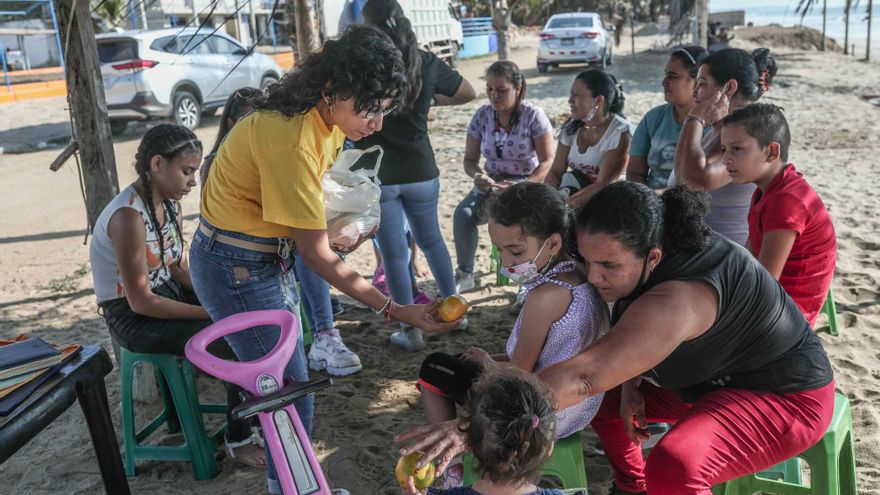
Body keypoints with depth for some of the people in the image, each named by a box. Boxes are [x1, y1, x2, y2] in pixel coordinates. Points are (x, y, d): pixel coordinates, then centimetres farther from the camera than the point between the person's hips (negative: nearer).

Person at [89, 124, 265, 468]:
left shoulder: (169, 203, 0)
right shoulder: (129, 216, -26)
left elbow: (178, 268, 6)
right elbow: (141, 302, -25)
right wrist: (211, 312, -21)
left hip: (167, 294, 8)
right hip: (133, 318, -8)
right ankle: (239, 440, -1)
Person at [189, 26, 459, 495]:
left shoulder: (324, 118, -4)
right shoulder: (290, 139, -32)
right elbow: (317, 257, -26)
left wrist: (329, 235, -7)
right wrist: (396, 310, -25)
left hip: (270, 256, 8)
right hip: (236, 268, -8)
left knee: (282, 382, 17)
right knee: (292, 397, -1)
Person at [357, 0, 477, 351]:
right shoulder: (426, 62, 0)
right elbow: (468, 94, 13)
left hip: (377, 174, -3)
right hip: (420, 171, 4)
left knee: (394, 253, 6)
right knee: (431, 239, 22)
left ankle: (412, 332, 13)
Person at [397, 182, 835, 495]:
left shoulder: (676, 300, -38)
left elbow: (583, 375, -47)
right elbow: (633, 337, 8)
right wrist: (630, 382, -11)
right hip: (709, 378, 9)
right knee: (604, 391, 7)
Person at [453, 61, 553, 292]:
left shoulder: (533, 115, -9)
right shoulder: (482, 115, 1)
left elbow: (547, 162, -11)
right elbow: (470, 159, 6)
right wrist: (478, 175, -18)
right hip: (492, 184, 4)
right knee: (463, 213, -25)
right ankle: (464, 274, -6)